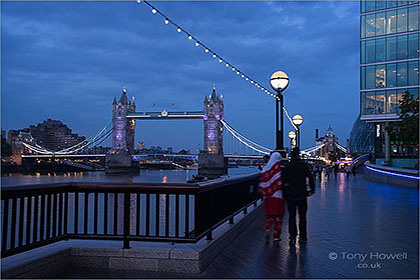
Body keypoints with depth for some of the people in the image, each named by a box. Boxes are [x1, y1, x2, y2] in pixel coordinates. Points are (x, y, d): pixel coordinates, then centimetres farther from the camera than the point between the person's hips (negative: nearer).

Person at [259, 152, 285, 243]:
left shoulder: (265, 168, 4)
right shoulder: (281, 168, -7)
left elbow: (262, 181, 5)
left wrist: (263, 192, 13)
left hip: (268, 196, 3)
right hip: (278, 195, -3)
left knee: (269, 215, 12)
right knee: (278, 216, 7)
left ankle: (267, 229, -12)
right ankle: (276, 236, 9)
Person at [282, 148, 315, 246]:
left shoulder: (287, 167, -1)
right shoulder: (304, 165, -2)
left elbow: (283, 182, 0)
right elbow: (311, 178, -5)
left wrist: (285, 195, 7)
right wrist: (312, 190, 6)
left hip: (290, 196, 0)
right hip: (302, 195, 0)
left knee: (292, 216, 6)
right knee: (302, 216, 13)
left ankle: (292, 237, 0)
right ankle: (302, 237, 19)